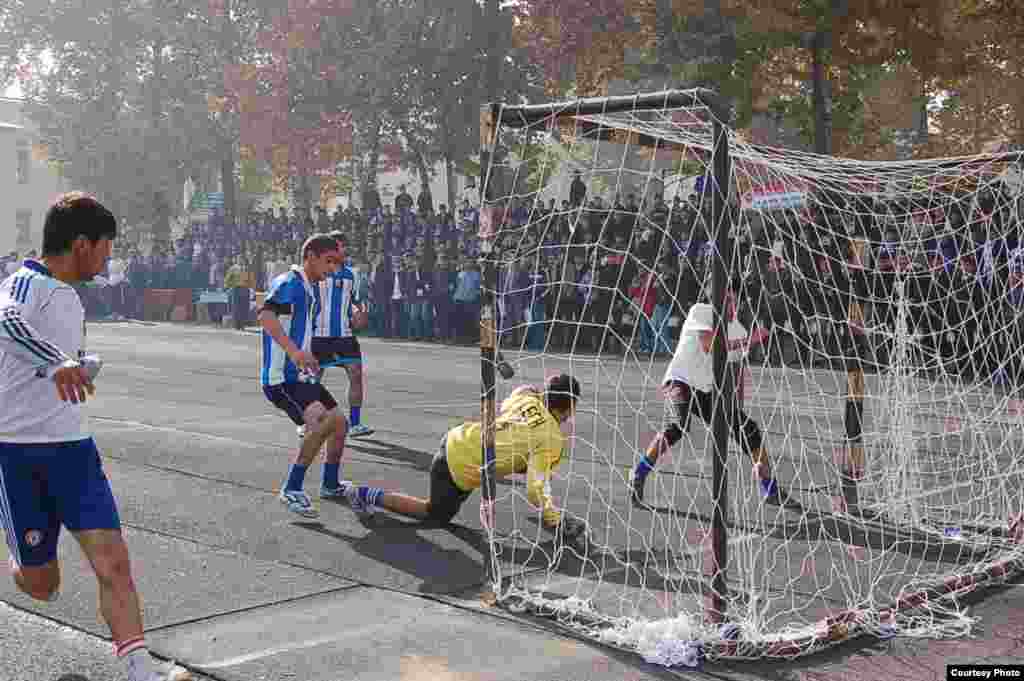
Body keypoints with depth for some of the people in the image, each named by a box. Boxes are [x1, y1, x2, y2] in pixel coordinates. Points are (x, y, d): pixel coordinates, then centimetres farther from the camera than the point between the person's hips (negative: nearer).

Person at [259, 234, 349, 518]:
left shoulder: (312, 288, 15)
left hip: (302, 376, 10)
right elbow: (265, 315, -35)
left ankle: (330, 485, 36)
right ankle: (292, 490, -20)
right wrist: (294, 351, -46)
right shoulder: (289, 283, -15)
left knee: (340, 423, 17)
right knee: (321, 421, -30)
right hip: (282, 379, -10)